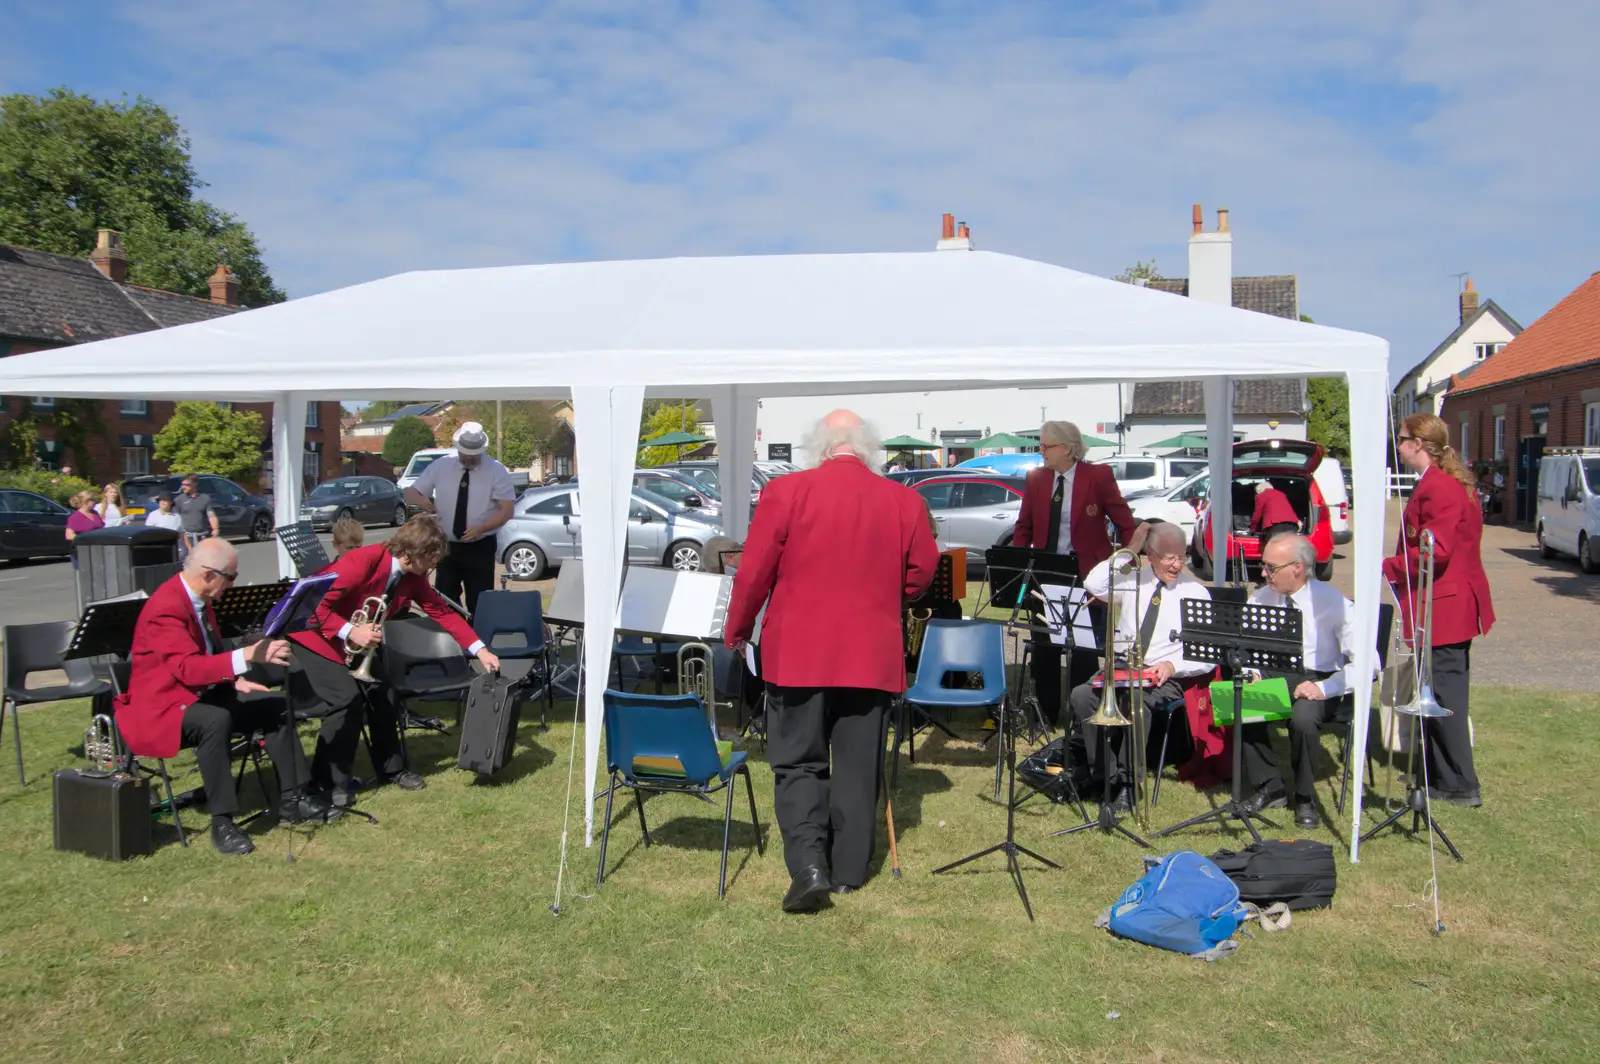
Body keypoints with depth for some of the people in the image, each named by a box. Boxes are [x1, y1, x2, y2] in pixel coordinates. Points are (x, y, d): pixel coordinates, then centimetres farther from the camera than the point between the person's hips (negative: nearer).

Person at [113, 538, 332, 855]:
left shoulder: (198, 598, 6)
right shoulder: (165, 607, -24)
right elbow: (187, 667, -37)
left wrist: (236, 680, 2)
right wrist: (247, 656, -44)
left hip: (201, 694, 10)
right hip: (160, 705, -10)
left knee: (276, 706, 0)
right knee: (216, 720, -38)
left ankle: (292, 799, 6)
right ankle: (222, 822, -30)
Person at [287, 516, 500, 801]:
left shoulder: (412, 577, -7)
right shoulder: (362, 561, -30)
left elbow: (442, 611, -4)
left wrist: (480, 650, -11)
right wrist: (350, 631, -36)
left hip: (354, 643, 7)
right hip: (313, 634, -7)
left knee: (384, 692, -3)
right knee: (347, 699, -21)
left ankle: (392, 767, 15)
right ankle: (327, 783, -6)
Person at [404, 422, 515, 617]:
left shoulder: (496, 471, -7)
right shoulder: (440, 466, 0)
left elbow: (506, 510, -9)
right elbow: (410, 493, 6)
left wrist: (481, 528, -26)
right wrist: (421, 500, -20)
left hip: (480, 548, -2)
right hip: (447, 546, 2)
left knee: (480, 604, 4)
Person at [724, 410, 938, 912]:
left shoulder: (785, 492, -8)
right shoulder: (903, 500, -1)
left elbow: (753, 574, -5)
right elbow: (921, 574, 7)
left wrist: (736, 634, 9)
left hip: (799, 652, -2)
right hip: (872, 655, 2)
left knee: (798, 762, 7)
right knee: (858, 766, 13)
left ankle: (807, 864, -6)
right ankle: (849, 870, 20)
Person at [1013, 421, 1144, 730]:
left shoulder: (1099, 476, -8)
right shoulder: (1035, 478, 3)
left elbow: (1126, 525, -2)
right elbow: (1024, 527, 11)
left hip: (1087, 573, -3)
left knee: (1084, 647, 5)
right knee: (1044, 645, 9)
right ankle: (1046, 712, 22)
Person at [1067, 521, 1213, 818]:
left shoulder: (1197, 593, 2)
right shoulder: (1132, 580, 11)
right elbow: (1093, 585, -7)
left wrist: (1172, 666, -20)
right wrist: (1128, 551, -4)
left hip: (1166, 678, -3)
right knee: (1081, 695, -24)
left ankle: (1127, 784, -21)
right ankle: (1104, 776, -13)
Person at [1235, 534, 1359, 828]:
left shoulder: (1334, 603, -12)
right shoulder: (1261, 598, 2)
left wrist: (1323, 688, -26)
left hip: (1320, 681, -4)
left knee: (1303, 717, -35)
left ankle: (1305, 798, -8)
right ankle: (1269, 787, -5)